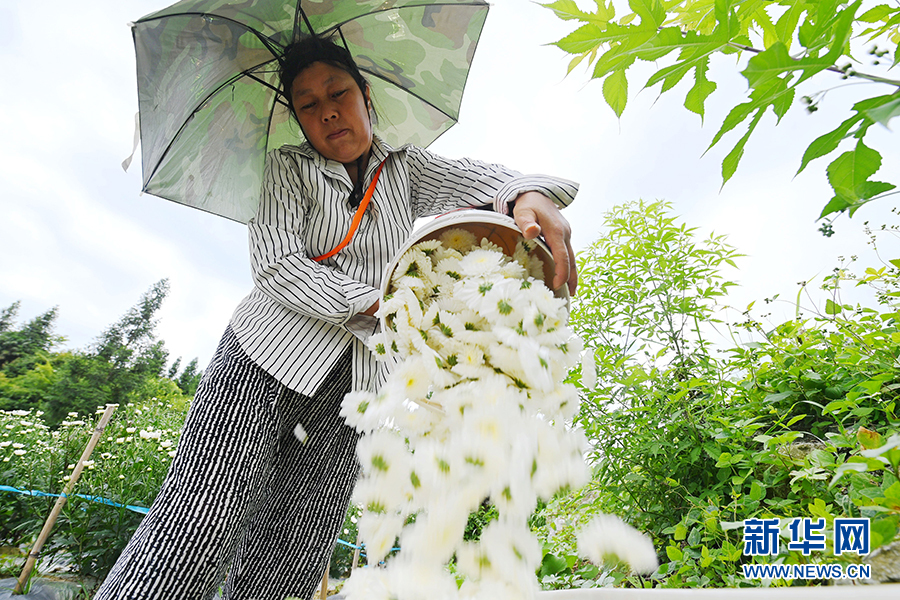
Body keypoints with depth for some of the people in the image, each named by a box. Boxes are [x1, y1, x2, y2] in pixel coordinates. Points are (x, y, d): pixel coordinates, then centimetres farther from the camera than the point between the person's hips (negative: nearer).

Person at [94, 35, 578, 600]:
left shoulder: (406, 167, 14)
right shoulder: (288, 166, 8)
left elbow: (474, 176, -6)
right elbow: (273, 263, -7)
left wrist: (530, 197, -30)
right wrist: (383, 304, -16)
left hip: (353, 384, 2)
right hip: (266, 360, -1)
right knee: (196, 534, -15)